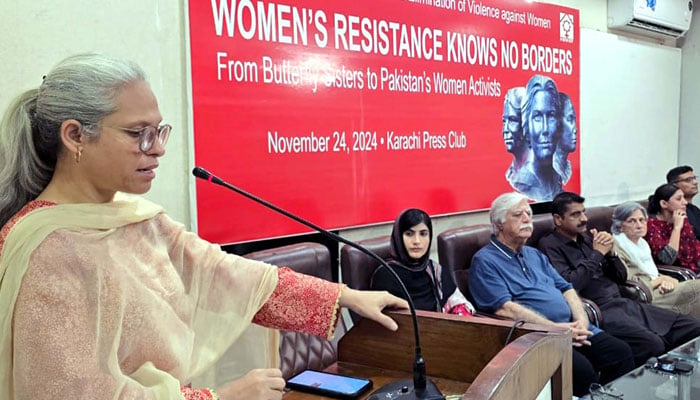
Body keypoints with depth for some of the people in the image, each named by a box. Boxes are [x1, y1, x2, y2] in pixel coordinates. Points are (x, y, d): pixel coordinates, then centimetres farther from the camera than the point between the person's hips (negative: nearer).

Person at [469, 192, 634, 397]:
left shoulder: (535, 255, 23)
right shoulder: (485, 261, -3)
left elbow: (566, 288, 19)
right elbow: (504, 308, -14)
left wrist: (581, 321, -2)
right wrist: (554, 328, -17)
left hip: (572, 329, 8)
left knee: (621, 352, -7)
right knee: (581, 368, -29)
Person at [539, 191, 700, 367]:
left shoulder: (587, 237, 17)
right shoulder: (550, 245, -5)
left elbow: (621, 277, 19)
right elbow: (570, 284, -20)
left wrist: (610, 252, 0)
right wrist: (597, 254, -10)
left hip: (622, 303, 8)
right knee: (653, 345, -32)